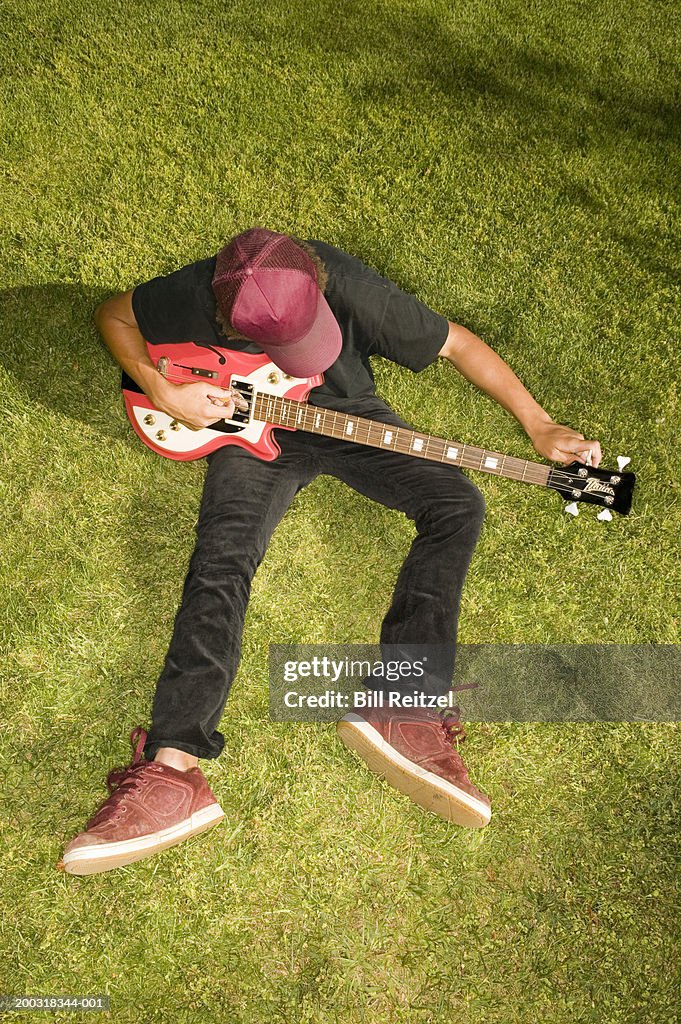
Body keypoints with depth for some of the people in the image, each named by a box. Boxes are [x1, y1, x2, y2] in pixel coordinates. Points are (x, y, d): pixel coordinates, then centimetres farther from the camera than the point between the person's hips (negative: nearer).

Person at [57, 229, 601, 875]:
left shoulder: (351, 289, -26)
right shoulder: (195, 295, -24)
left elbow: (456, 342, -14)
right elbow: (113, 314, -3)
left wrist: (539, 425, -16)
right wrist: (162, 392, -18)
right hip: (252, 422, -1)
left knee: (458, 506, -21)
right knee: (223, 555, -26)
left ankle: (404, 708, -28)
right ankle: (172, 770, -30)